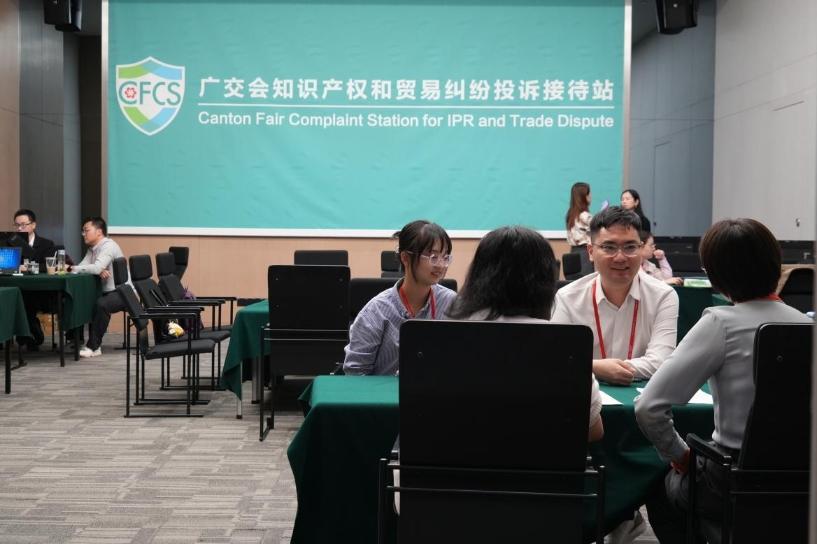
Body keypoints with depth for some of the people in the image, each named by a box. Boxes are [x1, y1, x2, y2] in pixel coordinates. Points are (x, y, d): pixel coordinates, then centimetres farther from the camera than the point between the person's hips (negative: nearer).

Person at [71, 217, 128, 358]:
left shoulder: (108, 246, -15)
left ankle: (93, 347, -24)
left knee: (102, 304, -32)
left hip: (123, 292, -10)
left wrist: (75, 268, -16)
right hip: (107, 291, 10)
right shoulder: (92, 248, 13)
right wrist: (99, 271, -21)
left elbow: (96, 268, -29)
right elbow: (81, 267, -1)